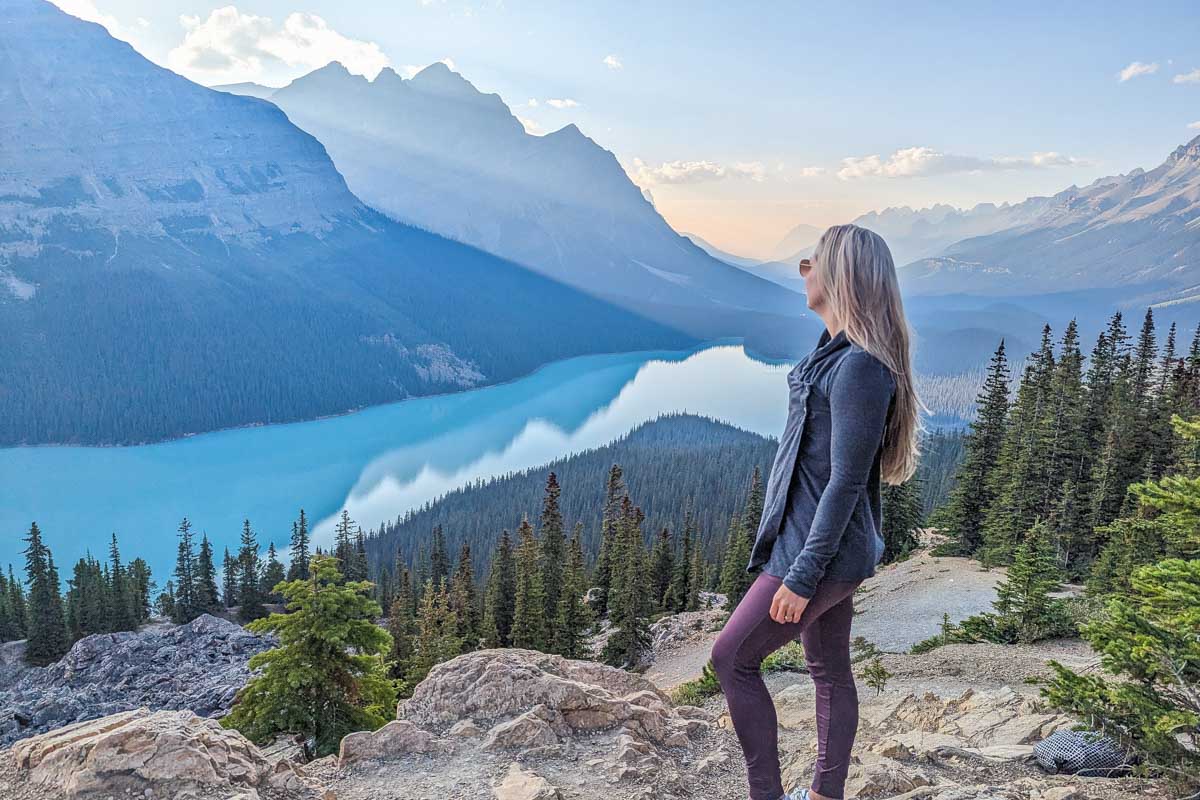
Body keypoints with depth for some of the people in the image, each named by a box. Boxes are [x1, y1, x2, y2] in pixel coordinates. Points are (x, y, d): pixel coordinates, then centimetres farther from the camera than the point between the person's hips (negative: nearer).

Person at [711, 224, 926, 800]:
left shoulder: (860, 366, -23)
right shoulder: (836, 350, 7)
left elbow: (846, 482, -24)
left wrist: (801, 577, -21)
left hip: (825, 551, -9)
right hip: (828, 546, 9)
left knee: (731, 657, 1)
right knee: (830, 670, 18)